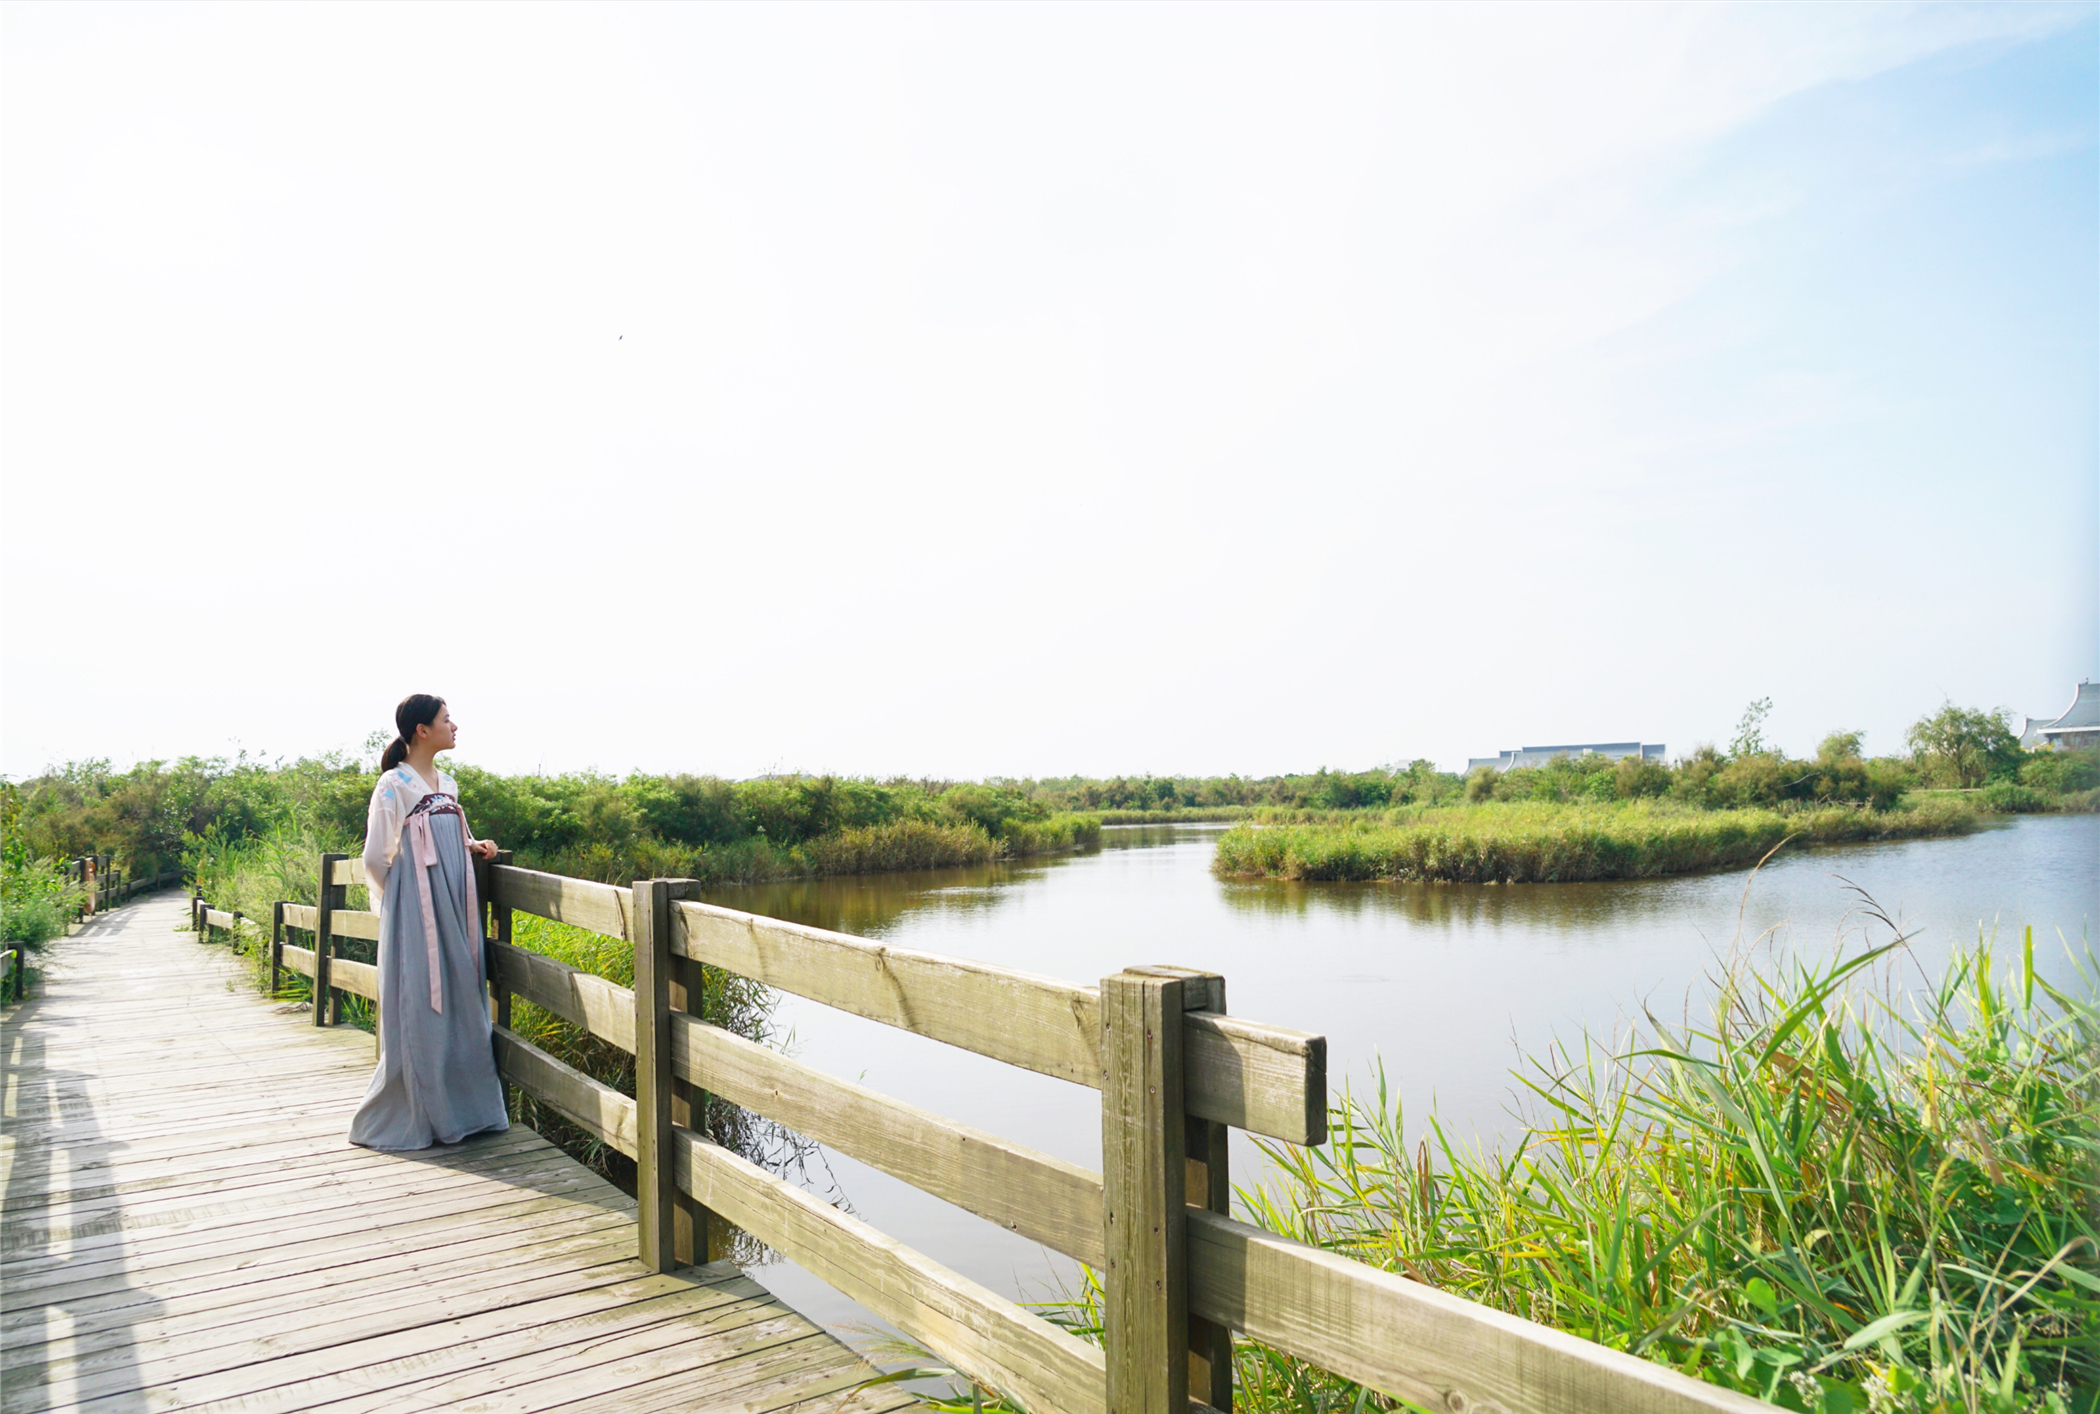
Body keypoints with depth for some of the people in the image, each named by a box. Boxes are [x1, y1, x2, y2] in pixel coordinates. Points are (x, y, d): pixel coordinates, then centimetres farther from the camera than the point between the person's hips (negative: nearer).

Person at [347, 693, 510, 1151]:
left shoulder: (447, 785, 13)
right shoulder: (394, 786, -9)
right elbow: (375, 858, -8)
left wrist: (475, 847, 5)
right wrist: (403, 899, 3)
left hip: (454, 909, 7)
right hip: (415, 914, -7)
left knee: (458, 1004, 9)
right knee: (418, 1011, -2)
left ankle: (459, 1107, 17)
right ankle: (413, 1117, 9)